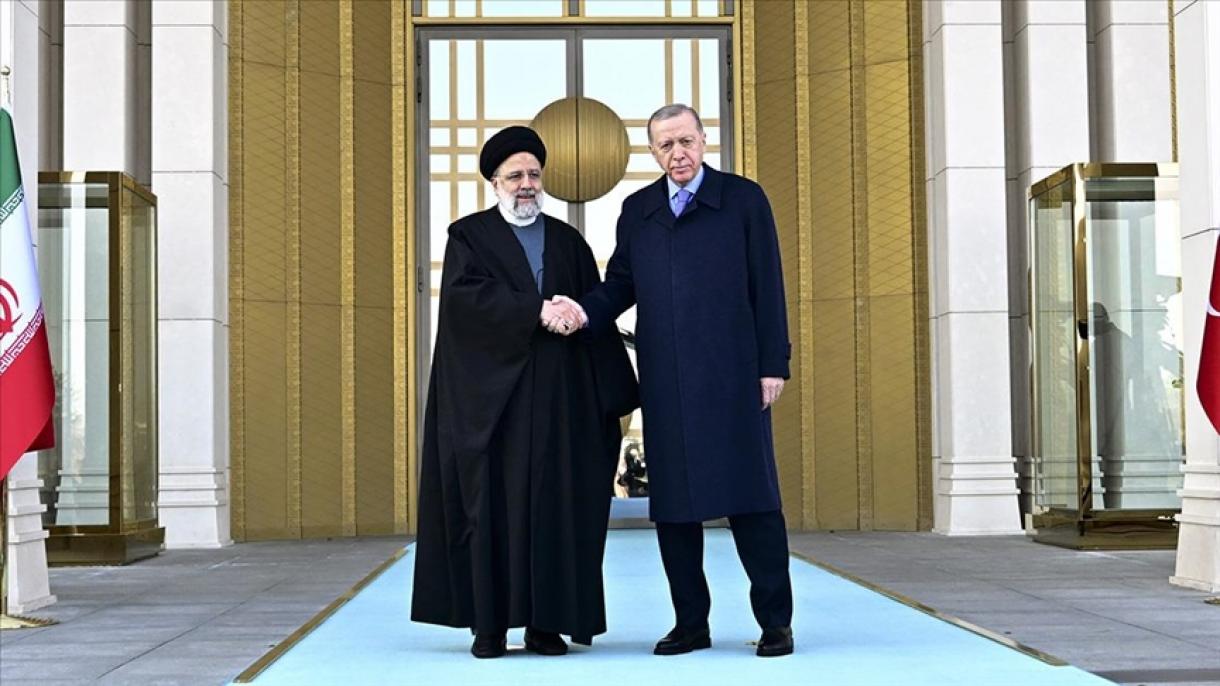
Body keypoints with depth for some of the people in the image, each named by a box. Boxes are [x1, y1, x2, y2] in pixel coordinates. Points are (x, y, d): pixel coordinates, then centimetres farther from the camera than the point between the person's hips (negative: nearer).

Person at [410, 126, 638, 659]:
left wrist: (615, 392, -3)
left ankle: (545, 622, 5)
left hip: (557, 395, 3)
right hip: (490, 394, -2)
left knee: (553, 504, 0)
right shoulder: (469, 236, 7)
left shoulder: (568, 242, 16)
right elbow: (466, 294, -12)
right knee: (490, 503, -3)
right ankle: (488, 624, 2)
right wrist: (536, 310, -20)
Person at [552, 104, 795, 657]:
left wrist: (773, 364, -5)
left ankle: (775, 621, 3)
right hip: (664, 382, 4)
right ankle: (691, 622, 13)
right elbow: (620, 283, 14)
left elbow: (767, 287, 1)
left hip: (731, 375, -4)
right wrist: (587, 312, -8)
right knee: (672, 500, 5)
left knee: (748, 491, -4)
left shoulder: (744, 199, 5)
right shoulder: (636, 210, 15)